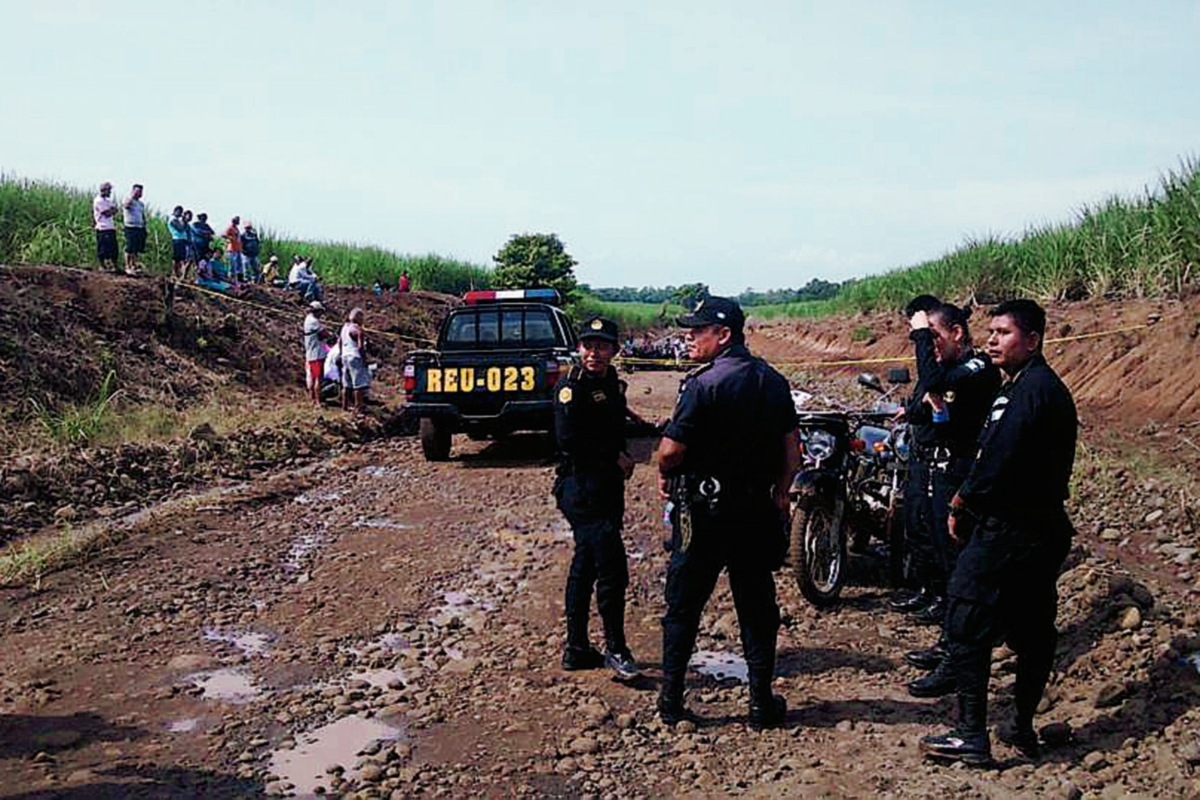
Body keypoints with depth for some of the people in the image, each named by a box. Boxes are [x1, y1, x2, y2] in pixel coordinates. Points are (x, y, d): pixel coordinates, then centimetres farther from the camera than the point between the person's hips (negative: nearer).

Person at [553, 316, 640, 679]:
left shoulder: (613, 384, 14)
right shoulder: (572, 388, -12)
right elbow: (569, 438, -22)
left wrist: (622, 460, 3)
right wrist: (615, 458, -14)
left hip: (607, 488, 9)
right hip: (581, 489, -9)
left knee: (585, 566, 13)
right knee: (612, 567, -12)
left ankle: (577, 649, 22)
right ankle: (615, 649, 0)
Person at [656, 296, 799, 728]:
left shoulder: (704, 383, -15)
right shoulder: (774, 382, 5)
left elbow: (672, 450, -19)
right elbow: (792, 450, 7)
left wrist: (665, 474, 2)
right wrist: (779, 495, 16)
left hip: (704, 508, -5)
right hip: (757, 509, 5)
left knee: (683, 606, 8)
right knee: (757, 607, 13)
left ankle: (671, 700, 15)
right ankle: (762, 702, 17)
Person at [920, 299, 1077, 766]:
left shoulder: (1029, 390, -18)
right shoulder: (1048, 387, 15)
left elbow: (997, 462, -23)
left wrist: (961, 505, -9)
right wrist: (968, 497, 9)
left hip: (1008, 531, -10)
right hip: (1044, 529, 10)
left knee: (967, 627, -4)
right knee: (1032, 630, 15)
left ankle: (972, 737, 0)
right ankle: (1023, 730, 25)